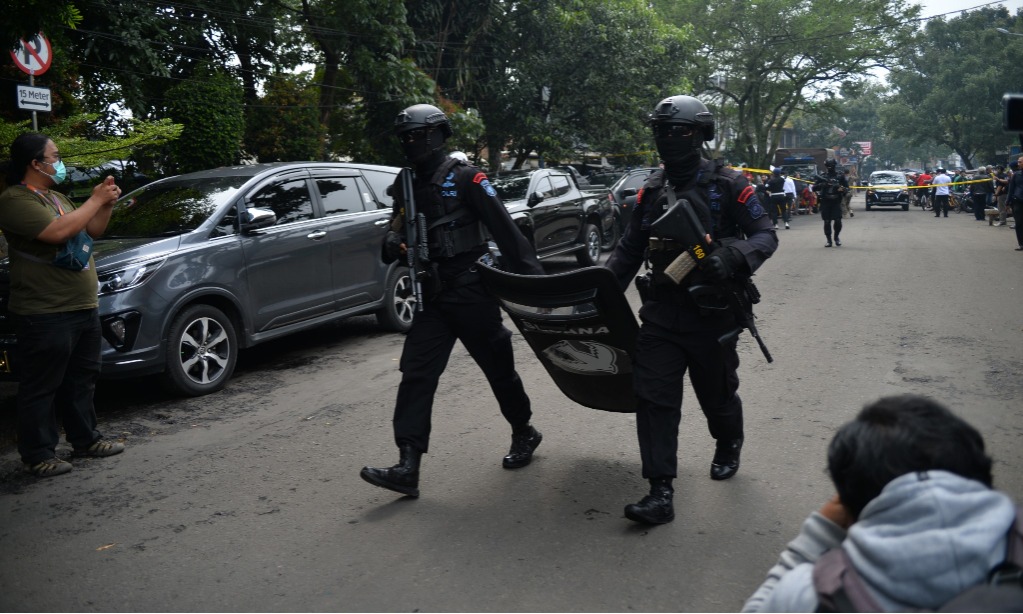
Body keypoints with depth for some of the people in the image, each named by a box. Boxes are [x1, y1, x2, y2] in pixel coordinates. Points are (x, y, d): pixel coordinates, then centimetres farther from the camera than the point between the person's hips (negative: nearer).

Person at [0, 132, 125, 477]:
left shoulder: (56, 198, 18)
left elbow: (92, 231, 23)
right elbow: (58, 232, -26)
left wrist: (106, 204, 6)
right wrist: (96, 200, -16)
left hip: (84, 307, 9)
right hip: (45, 315, -9)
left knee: (81, 380, 17)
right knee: (41, 388, 0)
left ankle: (85, 439, 28)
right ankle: (39, 455, 9)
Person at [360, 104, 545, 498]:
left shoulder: (464, 177, -8)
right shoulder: (406, 185, 12)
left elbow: (504, 228, -11)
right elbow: (398, 229, 16)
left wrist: (532, 277, -14)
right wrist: (393, 244, -10)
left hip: (471, 291, -6)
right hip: (432, 295, 6)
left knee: (498, 368, 8)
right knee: (416, 375, -4)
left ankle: (524, 434, 32)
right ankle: (408, 467, -6)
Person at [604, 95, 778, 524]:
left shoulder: (727, 185, -5)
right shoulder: (652, 189, 8)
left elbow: (766, 235, -6)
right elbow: (629, 249, 13)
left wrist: (733, 258, -27)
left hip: (712, 311, -3)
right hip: (662, 310, 3)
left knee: (717, 395, 14)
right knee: (653, 396, -7)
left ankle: (728, 449, 47)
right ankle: (660, 493, -4)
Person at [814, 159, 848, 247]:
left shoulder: (840, 177, 9)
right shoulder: (822, 177, 8)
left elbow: (847, 188, 13)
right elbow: (814, 188, 4)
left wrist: (843, 189, -10)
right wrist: (821, 185, -13)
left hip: (836, 202, 0)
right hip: (825, 202, 0)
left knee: (838, 221, -8)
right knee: (827, 222, 0)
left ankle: (836, 237, 15)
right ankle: (829, 240, 8)